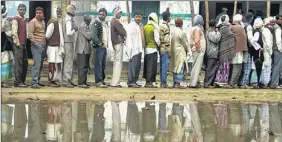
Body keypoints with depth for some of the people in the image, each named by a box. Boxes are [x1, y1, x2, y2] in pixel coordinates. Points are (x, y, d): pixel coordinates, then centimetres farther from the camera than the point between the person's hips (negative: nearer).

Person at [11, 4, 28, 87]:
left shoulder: (24, 20, 18)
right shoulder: (16, 19, -5)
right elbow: (14, 32, -12)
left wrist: (25, 43, 12)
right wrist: (17, 43, -14)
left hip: (23, 44, 8)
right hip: (18, 45, -8)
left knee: (25, 63, 8)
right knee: (18, 63, -7)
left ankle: (22, 81, 15)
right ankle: (18, 82, -5)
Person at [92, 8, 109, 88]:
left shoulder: (106, 24, 16)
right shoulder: (96, 23, -8)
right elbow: (94, 36, -16)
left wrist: (106, 44, 12)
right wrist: (100, 44, -15)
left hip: (104, 47, 8)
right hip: (99, 47, -8)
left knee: (103, 65, 12)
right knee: (98, 64, -9)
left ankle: (102, 80, 20)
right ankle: (98, 82, -9)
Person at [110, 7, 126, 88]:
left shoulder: (113, 21, 17)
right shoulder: (116, 21, -13)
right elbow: (122, 32, -17)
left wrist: (123, 35, 1)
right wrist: (125, 36, 2)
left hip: (115, 43, 10)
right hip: (118, 42, -10)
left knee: (116, 63, 13)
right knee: (118, 63, -9)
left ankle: (114, 82, 16)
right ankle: (115, 82, -10)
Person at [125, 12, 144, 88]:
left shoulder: (140, 25, 19)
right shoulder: (131, 25, -6)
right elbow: (129, 37, -12)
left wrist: (141, 47, 17)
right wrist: (130, 48, -19)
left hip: (139, 49, 9)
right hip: (134, 49, -9)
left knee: (138, 66, 9)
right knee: (133, 65, -10)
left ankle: (134, 81, 14)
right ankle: (131, 82, -9)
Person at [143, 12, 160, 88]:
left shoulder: (145, 27, 6)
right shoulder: (155, 27, -10)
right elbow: (157, 39, -10)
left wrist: (145, 45, 16)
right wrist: (159, 45, 5)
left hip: (146, 48, 6)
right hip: (153, 48, -6)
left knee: (147, 65, 12)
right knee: (152, 66, -2)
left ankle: (147, 81, 17)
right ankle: (149, 82, -2)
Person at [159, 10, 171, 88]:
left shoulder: (160, 26, 14)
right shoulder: (166, 27, -13)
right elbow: (167, 40, -17)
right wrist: (169, 51, -15)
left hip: (161, 48, 9)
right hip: (164, 49, -9)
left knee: (162, 66, 12)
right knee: (165, 65, -6)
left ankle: (162, 82, 17)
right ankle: (163, 82, -5)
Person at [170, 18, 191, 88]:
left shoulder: (173, 32, 9)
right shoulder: (182, 33, -15)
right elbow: (186, 43, -9)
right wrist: (189, 51, 5)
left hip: (174, 52, 8)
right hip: (180, 53, -8)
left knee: (175, 67, 13)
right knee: (180, 67, -5)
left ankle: (175, 83, 18)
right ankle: (177, 83, -7)